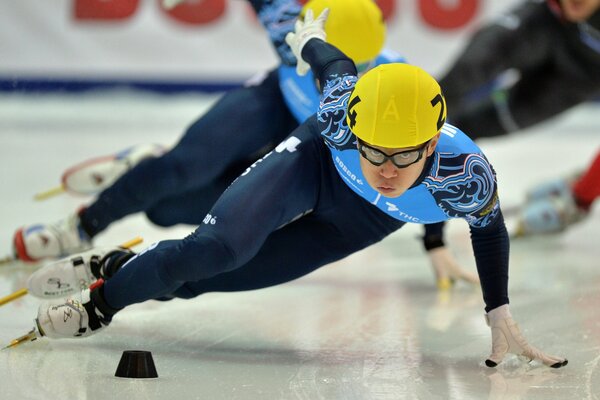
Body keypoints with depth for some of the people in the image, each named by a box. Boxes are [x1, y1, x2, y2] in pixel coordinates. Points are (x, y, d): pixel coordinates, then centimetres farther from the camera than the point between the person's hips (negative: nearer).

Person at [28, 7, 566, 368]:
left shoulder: (467, 176, -40)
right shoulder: (341, 113, -39)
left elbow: (490, 229, -14)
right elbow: (337, 64, -14)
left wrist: (501, 318, -9)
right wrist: (311, 41, 10)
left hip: (359, 225, 2)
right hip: (313, 164, -2)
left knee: (197, 280, 1)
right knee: (218, 249, -26)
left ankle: (116, 267, 29)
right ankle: (104, 298, 1)